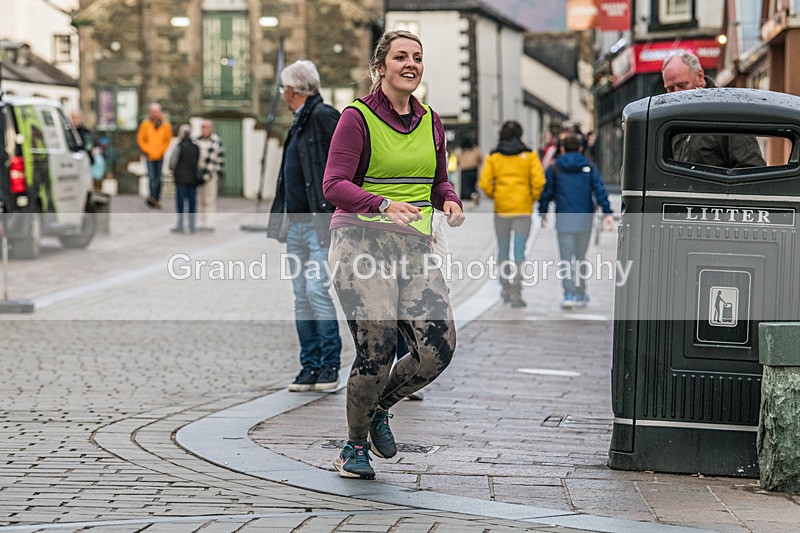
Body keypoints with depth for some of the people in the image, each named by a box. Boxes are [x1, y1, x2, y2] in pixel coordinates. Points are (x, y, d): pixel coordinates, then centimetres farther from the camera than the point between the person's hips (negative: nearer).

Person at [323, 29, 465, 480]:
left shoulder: (430, 121, 15)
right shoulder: (358, 117, -4)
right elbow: (334, 185, -12)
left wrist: (451, 202, 2)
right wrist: (384, 205, -27)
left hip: (415, 248, 6)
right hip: (362, 244, -6)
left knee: (439, 348, -8)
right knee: (377, 352, -11)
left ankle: (380, 407, 21)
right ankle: (355, 447, 14)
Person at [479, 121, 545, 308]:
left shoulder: (493, 157, 0)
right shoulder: (529, 155, -2)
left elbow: (485, 183, -7)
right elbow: (539, 180, -11)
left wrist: (493, 195, 10)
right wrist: (534, 198, 5)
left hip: (501, 208, 1)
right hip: (523, 208, -1)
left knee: (503, 250, 15)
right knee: (519, 252, -2)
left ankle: (505, 289, 23)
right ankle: (516, 293, -10)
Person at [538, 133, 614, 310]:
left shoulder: (554, 168, 3)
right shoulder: (589, 167, 6)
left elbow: (546, 192, 3)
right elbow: (600, 190, -3)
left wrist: (543, 214, 13)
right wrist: (607, 212, -6)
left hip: (564, 218, -2)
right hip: (585, 217, 2)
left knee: (566, 258, -2)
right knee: (580, 257, 15)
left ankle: (569, 294, -15)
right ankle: (580, 294, 21)